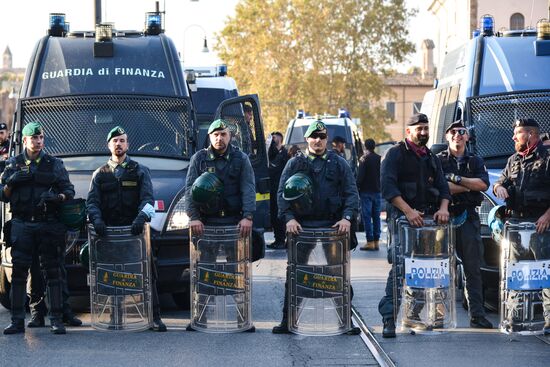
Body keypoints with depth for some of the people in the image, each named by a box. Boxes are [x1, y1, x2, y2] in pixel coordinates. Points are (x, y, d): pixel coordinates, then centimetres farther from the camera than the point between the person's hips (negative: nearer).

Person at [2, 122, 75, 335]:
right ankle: (17, 321, -1)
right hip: (21, 225, 1)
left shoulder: (54, 164, 11)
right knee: (19, 273, -4)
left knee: (52, 272, -4)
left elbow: (69, 192, 8)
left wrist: (57, 197, -14)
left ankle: (56, 320, -1)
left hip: (48, 225, -1)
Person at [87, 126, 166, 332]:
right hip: (109, 232, 1)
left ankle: (154, 317, -5)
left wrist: (142, 217, -20)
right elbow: (92, 201, 6)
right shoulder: (100, 174, 16)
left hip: (135, 230, -1)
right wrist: (96, 219, -16)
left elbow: (148, 199, 1)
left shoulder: (140, 171, 14)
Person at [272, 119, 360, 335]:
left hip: (333, 227, 0)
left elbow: (351, 193, 5)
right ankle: (288, 321, 7)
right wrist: (289, 218, -12)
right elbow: (282, 193, 4)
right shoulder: (295, 164, 10)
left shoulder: (339, 164, 11)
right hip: (301, 227, 0)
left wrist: (347, 217, -11)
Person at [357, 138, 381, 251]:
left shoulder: (364, 159, -9)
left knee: (367, 217, -4)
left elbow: (360, 176, -13)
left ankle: (370, 242, -9)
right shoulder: (380, 159, 8)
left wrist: (357, 188, -5)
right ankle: (376, 242, 9)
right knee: (376, 217, 9)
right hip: (377, 191, 6)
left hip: (366, 191, -6)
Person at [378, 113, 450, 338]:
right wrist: (408, 211, -20)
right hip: (402, 218, -6)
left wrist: (443, 208, -7)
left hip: (428, 217, 6)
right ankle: (389, 318, -16)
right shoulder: (396, 153, 2)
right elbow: (388, 185, -10)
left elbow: (443, 187, 15)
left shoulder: (431, 159, 22)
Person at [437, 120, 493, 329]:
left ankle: (477, 315, 2)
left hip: (469, 219, 2)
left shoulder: (475, 161, 15)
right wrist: (469, 186, -7)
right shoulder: (438, 160, 6)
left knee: (473, 269, 2)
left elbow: (483, 184, -2)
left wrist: (456, 179, -9)